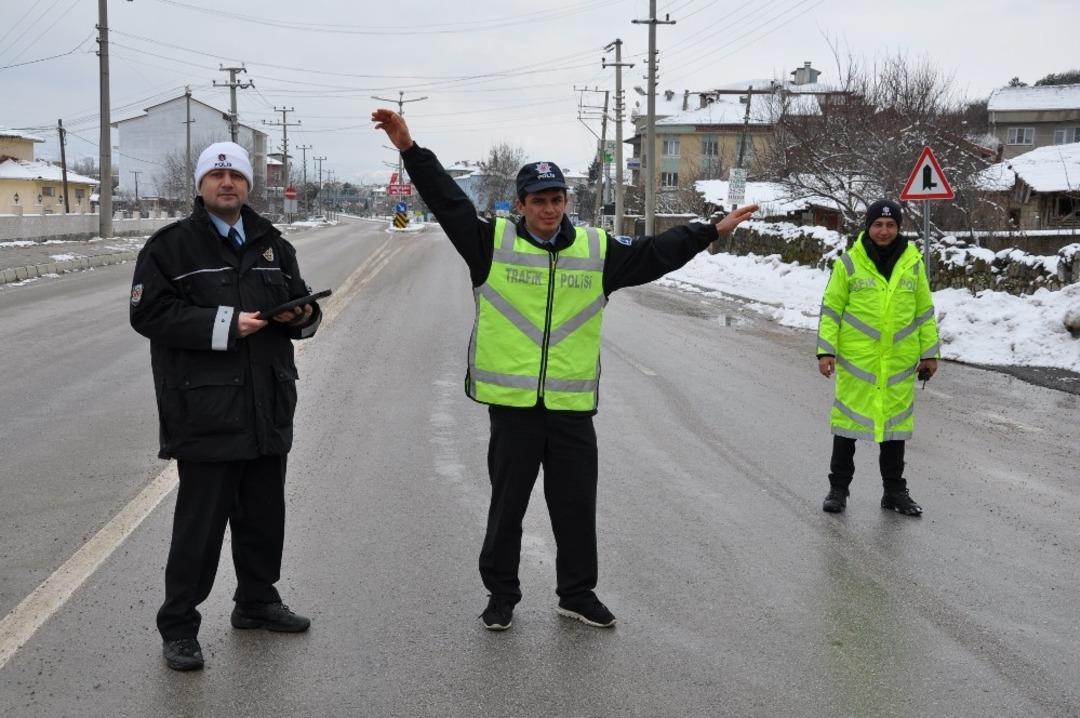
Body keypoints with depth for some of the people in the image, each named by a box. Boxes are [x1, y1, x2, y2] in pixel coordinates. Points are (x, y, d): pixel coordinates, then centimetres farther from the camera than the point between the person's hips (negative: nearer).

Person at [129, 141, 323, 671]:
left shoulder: (272, 245, 14)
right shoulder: (170, 245, -4)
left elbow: (300, 304, 21)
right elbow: (149, 313, -13)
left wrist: (303, 315, -4)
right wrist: (225, 325, -19)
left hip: (267, 409, 6)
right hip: (205, 413, -6)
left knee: (264, 515, 16)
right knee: (200, 522, -2)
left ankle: (257, 602, 35)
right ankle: (178, 627, 9)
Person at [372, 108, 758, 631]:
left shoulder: (598, 251, 6)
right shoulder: (493, 243, -2)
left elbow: (656, 253, 12)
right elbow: (448, 201, -5)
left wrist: (713, 231, 10)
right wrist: (411, 150, -12)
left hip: (572, 406, 2)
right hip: (511, 403, -2)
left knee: (577, 506, 11)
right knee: (507, 504, 9)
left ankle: (577, 593, 28)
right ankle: (501, 594, 25)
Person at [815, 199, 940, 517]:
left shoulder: (913, 263, 4)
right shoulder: (849, 262, -3)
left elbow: (924, 311, 10)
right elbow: (831, 309, -1)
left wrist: (929, 353, 9)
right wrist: (826, 351, -8)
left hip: (899, 361, 2)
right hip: (856, 358, -2)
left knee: (895, 421, 11)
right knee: (849, 419, 4)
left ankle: (894, 491, 23)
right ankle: (838, 488, 16)